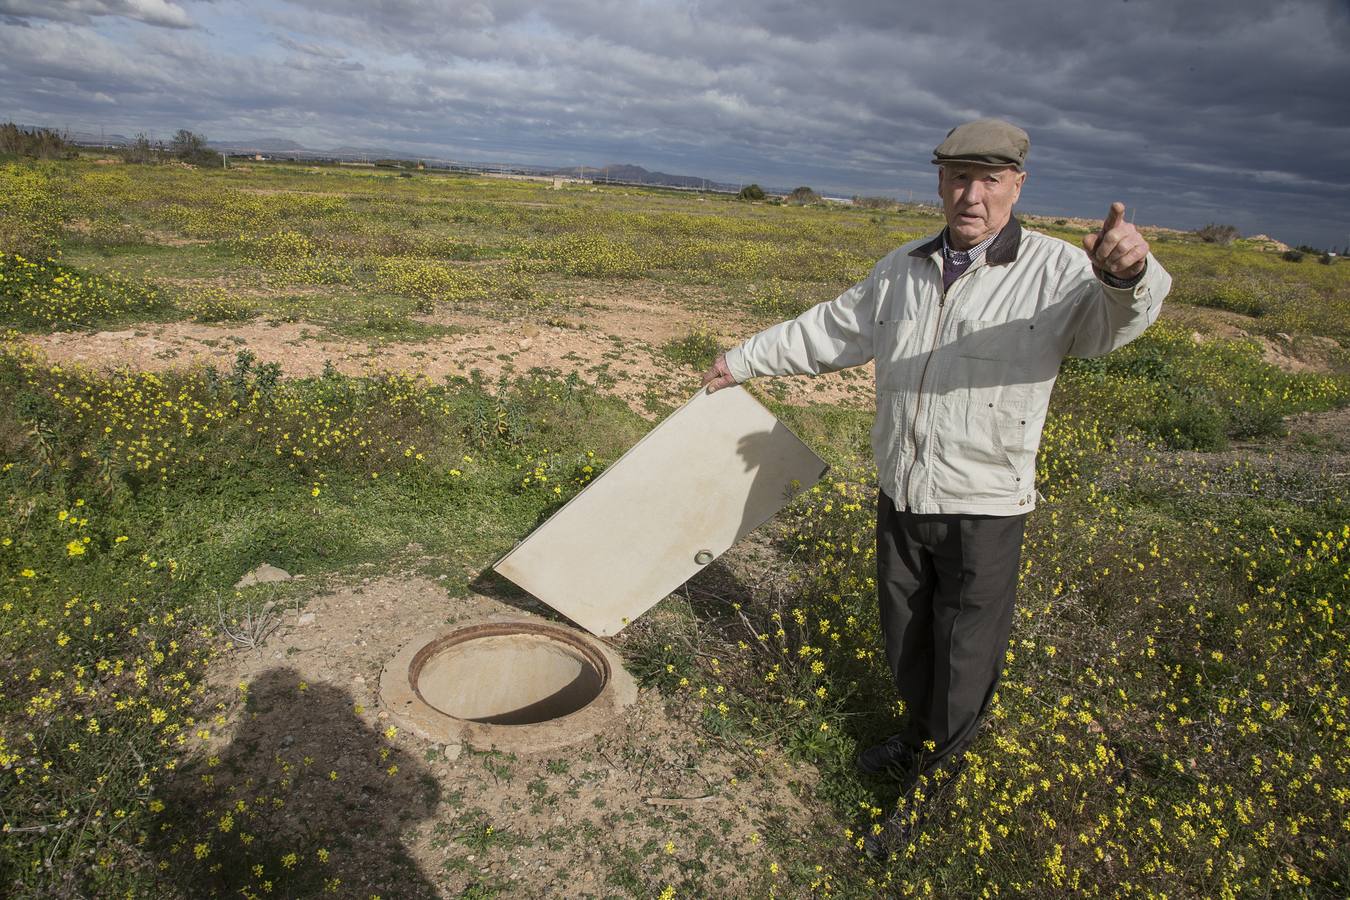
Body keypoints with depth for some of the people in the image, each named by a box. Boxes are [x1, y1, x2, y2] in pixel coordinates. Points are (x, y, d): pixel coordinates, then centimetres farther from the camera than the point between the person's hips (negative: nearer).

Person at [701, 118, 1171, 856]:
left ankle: (926, 786, 32)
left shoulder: (1054, 270, -11)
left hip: (984, 510, -5)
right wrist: (745, 360, 21)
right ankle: (919, 739, 49)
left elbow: (1112, 320, -31)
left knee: (964, 661, 10)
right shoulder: (904, 270, 6)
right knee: (904, 634, 22)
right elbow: (830, 330, 16)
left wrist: (1126, 273, -55)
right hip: (900, 495, 5)